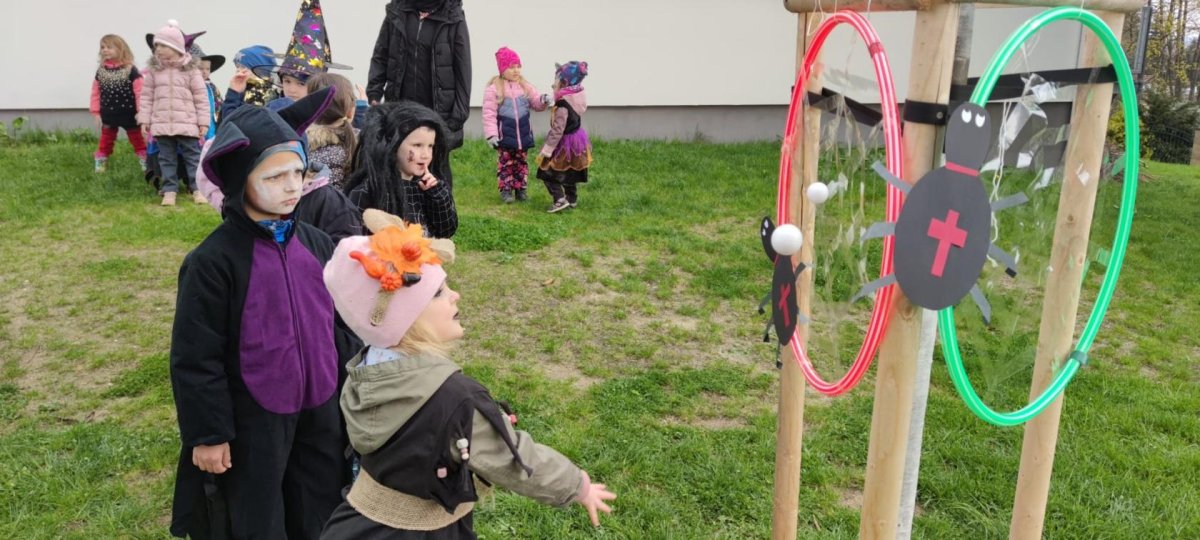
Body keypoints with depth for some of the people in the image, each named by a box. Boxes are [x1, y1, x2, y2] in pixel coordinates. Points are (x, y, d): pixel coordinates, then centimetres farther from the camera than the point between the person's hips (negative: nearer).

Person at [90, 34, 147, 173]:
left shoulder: (130, 70, -11)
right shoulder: (101, 71, 2)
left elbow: (140, 92, -13)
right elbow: (96, 93, 4)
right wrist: (96, 113, 1)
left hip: (129, 115, -3)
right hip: (108, 115, 4)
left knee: (137, 140, 8)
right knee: (106, 141, 14)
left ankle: (146, 165, 16)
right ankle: (100, 165, 23)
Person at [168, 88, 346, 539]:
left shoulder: (315, 243, 0)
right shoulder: (213, 261, -18)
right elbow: (195, 358, -14)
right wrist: (208, 434, -11)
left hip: (319, 411, 5)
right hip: (254, 421, -5)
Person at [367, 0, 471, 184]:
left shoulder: (453, 18, -3)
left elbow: (462, 70, -4)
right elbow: (380, 56, 9)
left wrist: (458, 116, -9)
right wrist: (374, 94, -4)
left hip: (437, 114, -3)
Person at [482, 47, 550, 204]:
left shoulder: (525, 86, 6)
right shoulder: (494, 88, -8)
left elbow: (535, 102, 11)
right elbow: (489, 113, -10)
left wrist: (543, 101, -14)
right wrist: (491, 134, -15)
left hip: (523, 133, 5)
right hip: (504, 135, -4)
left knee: (522, 162, 11)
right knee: (505, 163, 2)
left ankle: (520, 189, 21)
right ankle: (505, 190, 11)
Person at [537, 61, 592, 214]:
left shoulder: (563, 105, -26)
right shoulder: (578, 98, -1)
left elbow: (557, 131, -26)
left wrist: (546, 150, -21)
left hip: (565, 144, -8)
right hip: (577, 140, 8)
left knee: (548, 172, 0)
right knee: (569, 173, 21)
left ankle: (560, 199, -8)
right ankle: (572, 199, 31)